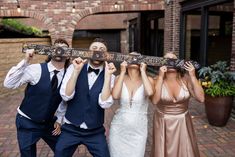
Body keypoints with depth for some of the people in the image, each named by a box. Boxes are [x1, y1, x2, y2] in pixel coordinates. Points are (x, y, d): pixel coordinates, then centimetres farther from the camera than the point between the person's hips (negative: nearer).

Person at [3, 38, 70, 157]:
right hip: (27, 122, -3)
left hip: (49, 123, 4)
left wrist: (59, 120, 6)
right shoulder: (36, 69, -18)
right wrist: (25, 61, -32)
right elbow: (8, 84, -25)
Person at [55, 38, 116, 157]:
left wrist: (107, 75, -23)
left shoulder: (109, 76, -5)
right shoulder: (74, 67, -5)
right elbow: (66, 96, -16)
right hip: (71, 129, 0)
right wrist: (77, 70, -23)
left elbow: (105, 103, -19)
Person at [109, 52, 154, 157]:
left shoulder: (148, 79, -5)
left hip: (138, 131, 0)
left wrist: (143, 71, -16)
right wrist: (122, 72, -15)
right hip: (118, 129, 1)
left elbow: (150, 92, -28)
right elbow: (115, 96, -21)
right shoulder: (120, 78, -3)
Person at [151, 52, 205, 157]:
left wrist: (193, 76, -22)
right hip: (163, 124, -1)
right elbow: (154, 100, -29)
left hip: (183, 123, 2)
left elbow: (201, 98, -16)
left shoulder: (185, 79, -10)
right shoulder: (158, 80, -13)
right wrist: (161, 77, -29)